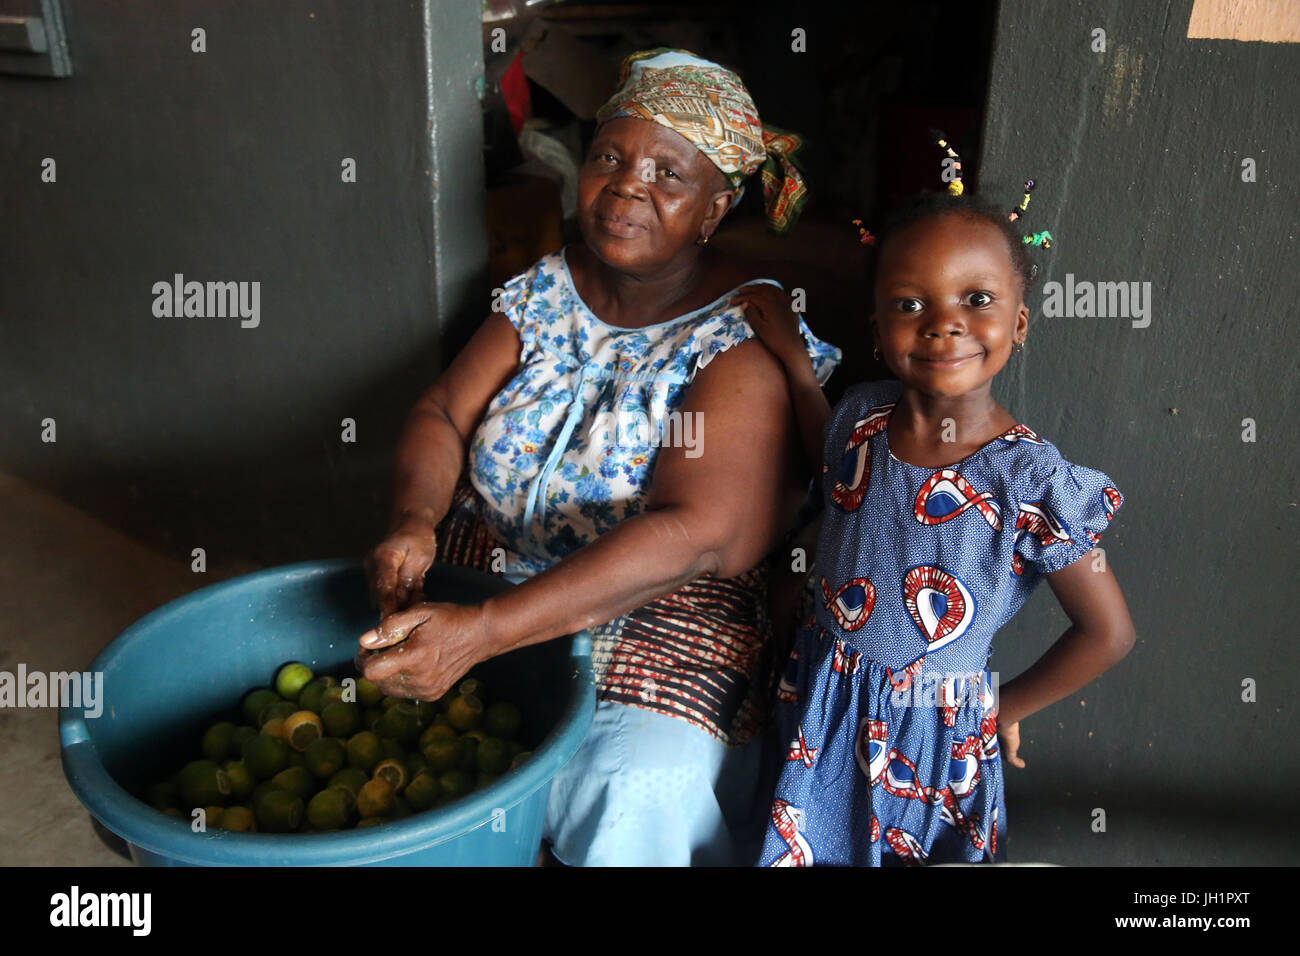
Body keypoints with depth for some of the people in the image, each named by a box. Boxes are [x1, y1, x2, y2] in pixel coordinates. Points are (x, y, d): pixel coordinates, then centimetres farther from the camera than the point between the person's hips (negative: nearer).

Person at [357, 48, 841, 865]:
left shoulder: (748, 344, -13)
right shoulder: (546, 290, 7)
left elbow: (692, 535, -25)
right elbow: (442, 415, 5)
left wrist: (482, 633, -33)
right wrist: (416, 520, -20)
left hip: (657, 617, -5)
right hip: (481, 574, 6)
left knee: (640, 791, -29)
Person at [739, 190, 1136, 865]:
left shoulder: (1031, 482, -22)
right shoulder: (863, 415, -8)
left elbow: (1108, 633, -12)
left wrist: (1008, 708, -2)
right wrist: (790, 355, 9)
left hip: (934, 734, -4)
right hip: (818, 708, 4)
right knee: (799, 848, 18)